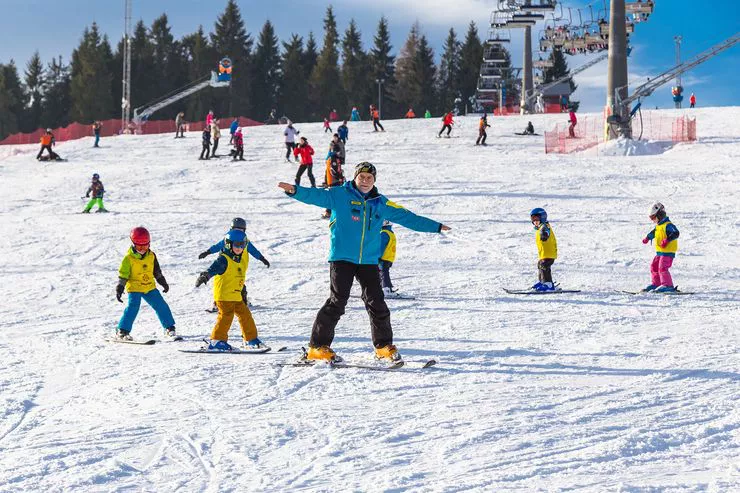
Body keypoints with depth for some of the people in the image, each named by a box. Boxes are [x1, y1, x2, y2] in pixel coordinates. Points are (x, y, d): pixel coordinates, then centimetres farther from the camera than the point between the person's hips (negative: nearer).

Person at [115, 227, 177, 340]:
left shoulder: (151, 256, 4)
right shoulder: (129, 258, -10)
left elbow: (157, 271, 18)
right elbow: (123, 274, -9)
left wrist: (163, 283, 24)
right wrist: (119, 289, -14)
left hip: (150, 287, 5)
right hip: (134, 287, -5)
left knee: (161, 305, 4)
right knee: (133, 307, -18)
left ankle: (169, 328, 17)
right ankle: (122, 331, -11)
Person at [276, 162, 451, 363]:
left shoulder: (381, 203, 14)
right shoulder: (339, 195, 2)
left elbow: (406, 217, 20)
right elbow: (315, 195, -11)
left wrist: (436, 227, 22)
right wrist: (295, 191, -31)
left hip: (369, 261, 4)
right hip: (342, 258, -4)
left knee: (376, 302, 3)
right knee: (338, 300, -11)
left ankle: (384, 346, 18)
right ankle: (318, 347, -5)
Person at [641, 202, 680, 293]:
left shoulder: (668, 225, -16)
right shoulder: (658, 226, 15)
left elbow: (675, 233, -29)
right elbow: (653, 232, 36)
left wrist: (667, 239, -39)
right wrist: (647, 238, 50)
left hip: (668, 252, -10)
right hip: (659, 252, 10)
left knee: (662, 268, -18)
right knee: (654, 267, 17)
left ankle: (667, 285, -16)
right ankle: (656, 283, 30)